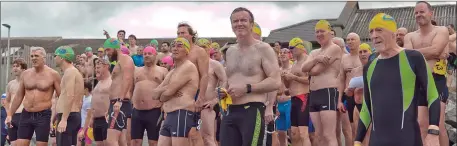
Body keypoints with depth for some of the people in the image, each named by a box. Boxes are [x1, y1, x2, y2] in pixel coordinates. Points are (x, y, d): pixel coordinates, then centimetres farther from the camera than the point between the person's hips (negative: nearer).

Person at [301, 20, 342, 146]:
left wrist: (309, 70, 8)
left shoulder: (335, 48, -5)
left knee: (329, 136, -14)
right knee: (320, 136, 9)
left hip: (328, 93, -9)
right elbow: (303, 68, 3)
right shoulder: (314, 52, 22)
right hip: (313, 95, 9)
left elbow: (315, 70, -14)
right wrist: (316, 59, -12)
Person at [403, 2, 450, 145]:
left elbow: (435, 49, -16)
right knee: (421, 124, 4)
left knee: (437, 124, -9)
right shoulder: (410, 36, 13)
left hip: (437, 82, -4)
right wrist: (429, 54, -13)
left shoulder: (442, 31, 3)